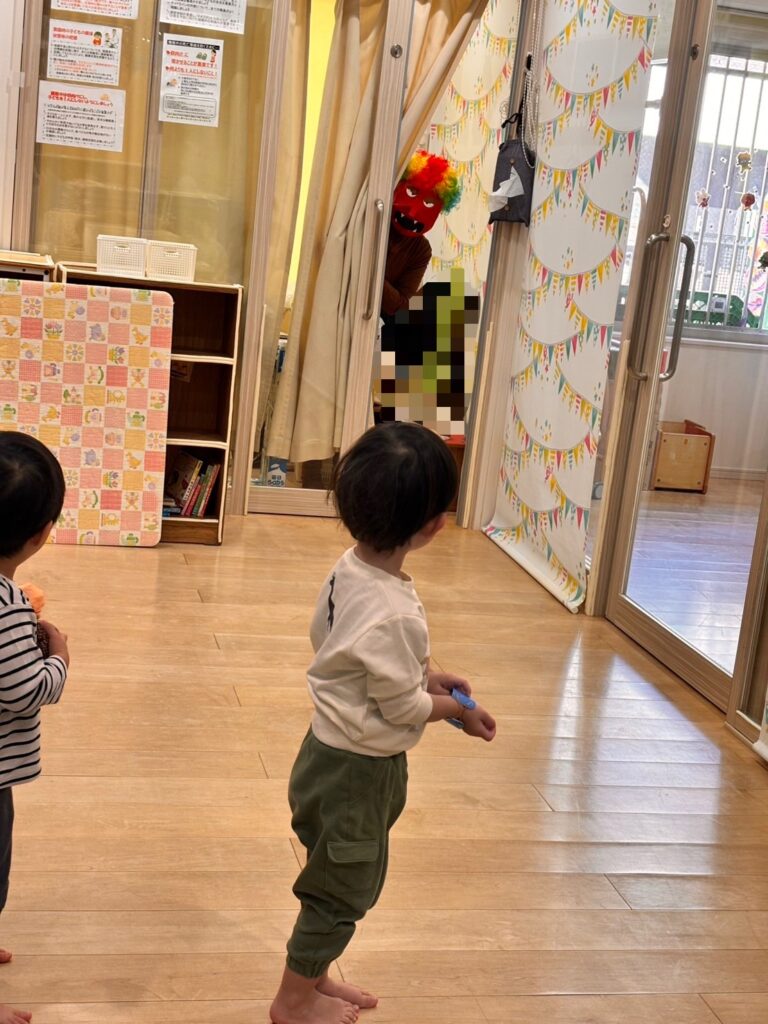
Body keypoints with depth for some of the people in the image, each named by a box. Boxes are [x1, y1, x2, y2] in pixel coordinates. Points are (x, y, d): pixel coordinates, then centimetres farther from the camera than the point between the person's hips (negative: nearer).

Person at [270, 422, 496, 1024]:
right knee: (342, 888, 14)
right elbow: (403, 709, -22)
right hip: (361, 767, -8)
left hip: (330, 749, 8)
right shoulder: (395, 614, -33)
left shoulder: (349, 568, -7)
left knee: (339, 882, 27)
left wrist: (423, 675, 8)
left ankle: (314, 976, 46)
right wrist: (458, 709, -2)